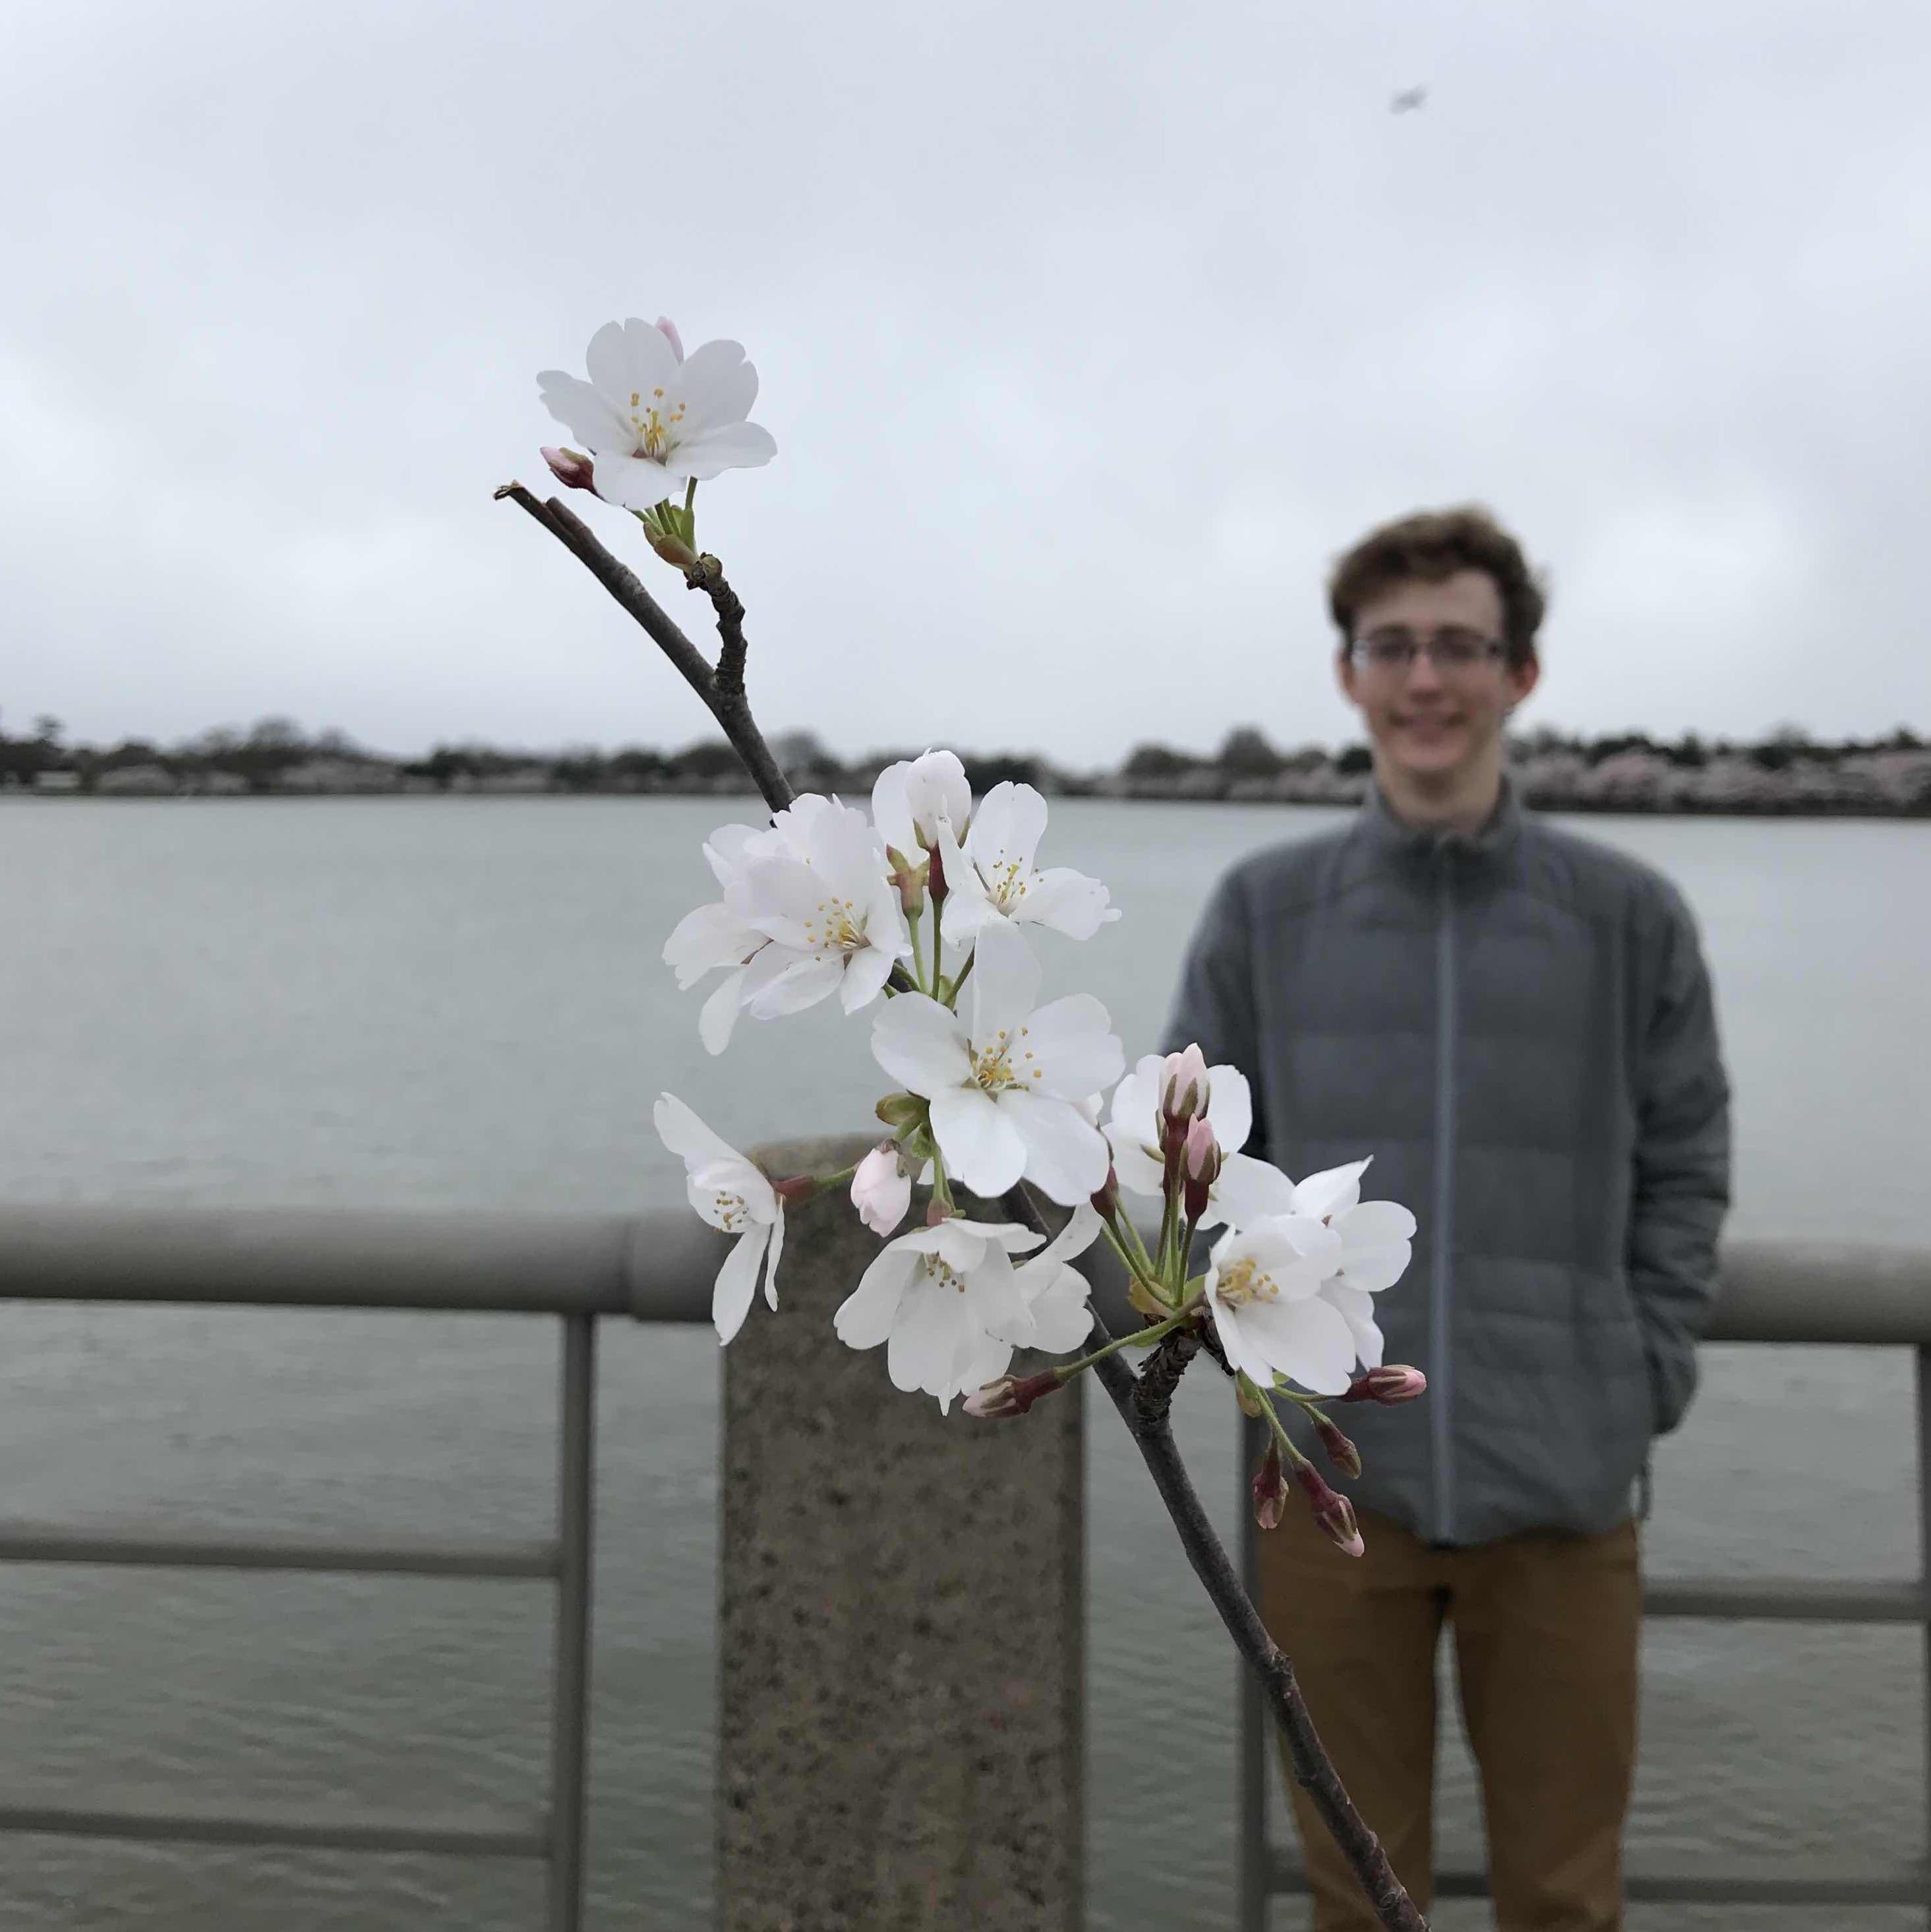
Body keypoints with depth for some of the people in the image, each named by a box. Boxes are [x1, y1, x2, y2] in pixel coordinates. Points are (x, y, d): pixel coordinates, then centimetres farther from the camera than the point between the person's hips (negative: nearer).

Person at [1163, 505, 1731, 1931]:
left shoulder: (1628, 915, 1)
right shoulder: (1266, 909, 2)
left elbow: (1684, 1165, 6)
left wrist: (1650, 1372, -2)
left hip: (1562, 1486, 0)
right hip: (1335, 1474, 0)